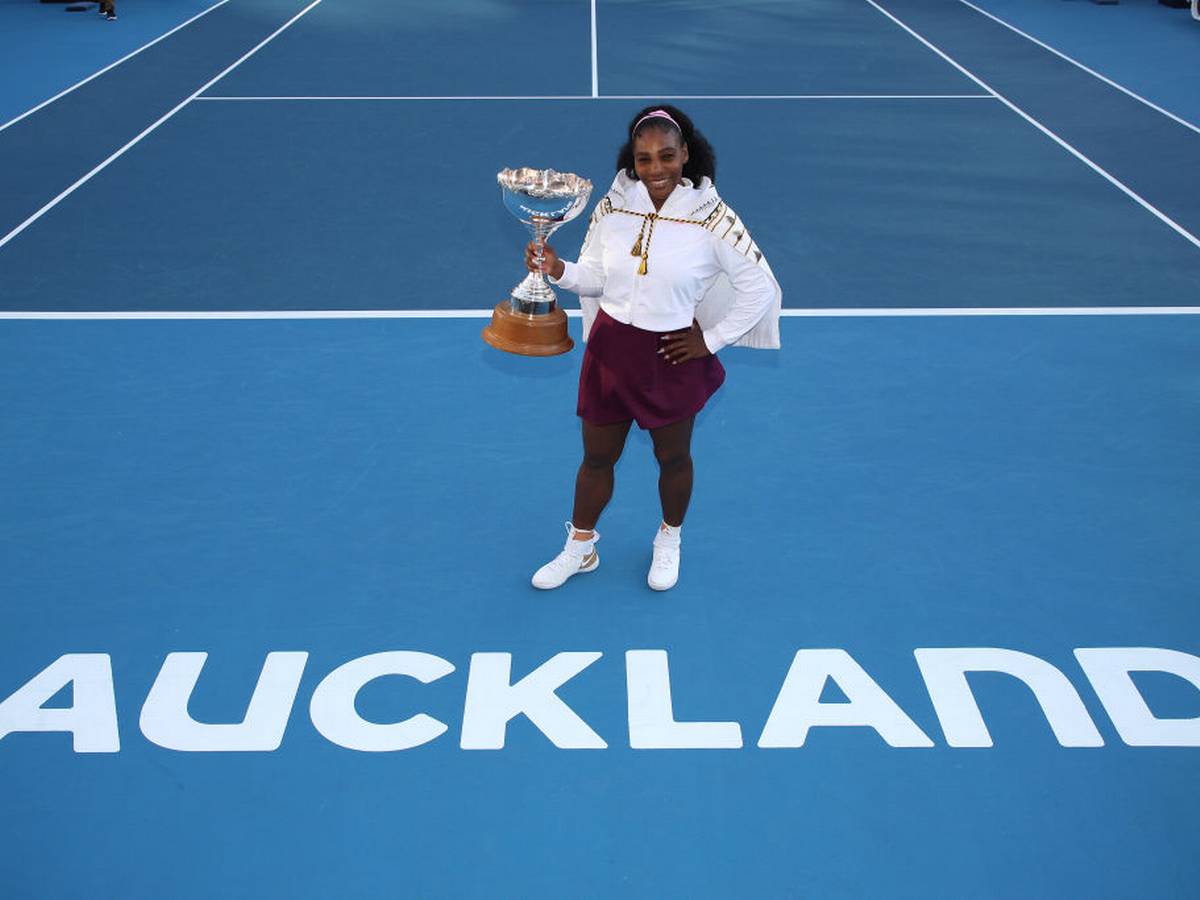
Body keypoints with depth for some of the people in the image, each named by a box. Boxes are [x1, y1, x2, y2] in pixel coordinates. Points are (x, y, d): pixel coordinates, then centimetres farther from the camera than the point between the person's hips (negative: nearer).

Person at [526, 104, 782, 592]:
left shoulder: (712, 217, -15)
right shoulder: (611, 206, -5)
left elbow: (760, 289, -8)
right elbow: (595, 277, 6)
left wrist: (711, 341, -8)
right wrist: (559, 271, -15)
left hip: (672, 356, -2)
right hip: (609, 348, 3)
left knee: (673, 458, 17)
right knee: (596, 458, 14)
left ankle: (669, 541, 44)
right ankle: (580, 547, 37)